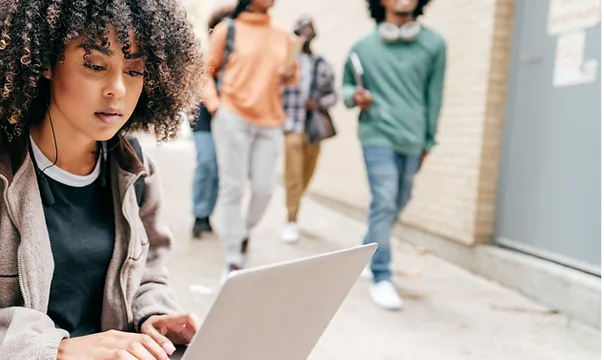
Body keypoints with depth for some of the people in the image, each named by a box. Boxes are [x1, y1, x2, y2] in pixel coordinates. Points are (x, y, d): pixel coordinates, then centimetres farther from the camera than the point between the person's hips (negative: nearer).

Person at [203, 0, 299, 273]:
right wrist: (214, 104, -8)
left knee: (264, 189, 2)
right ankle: (234, 258, 8)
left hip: (270, 122, 4)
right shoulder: (228, 29, 0)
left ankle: (245, 231, 32)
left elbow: (291, 76, 19)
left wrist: (290, 74, -4)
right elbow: (206, 71, 3)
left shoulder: (283, 37, 12)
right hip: (233, 118, -4)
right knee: (233, 188, -1)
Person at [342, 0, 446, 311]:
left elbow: (433, 97, 7)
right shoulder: (363, 47, 2)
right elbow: (346, 85, 15)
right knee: (384, 204, -12)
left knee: (397, 205, 15)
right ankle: (381, 279, -3)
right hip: (378, 136, -3)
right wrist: (354, 96, -9)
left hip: (413, 141, 3)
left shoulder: (434, 45, 3)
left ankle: (369, 252, 41)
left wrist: (428, 141, 11)